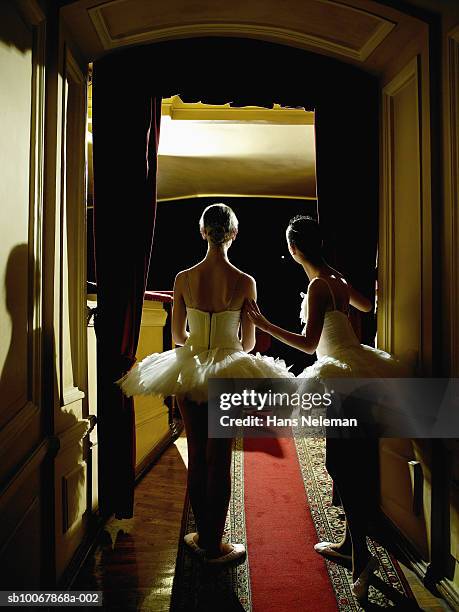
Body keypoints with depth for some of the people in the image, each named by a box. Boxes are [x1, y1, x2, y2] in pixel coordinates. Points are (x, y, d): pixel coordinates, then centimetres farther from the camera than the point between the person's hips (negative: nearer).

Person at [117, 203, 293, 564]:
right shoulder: (244, 281, -10)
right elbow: (249, 342, -3)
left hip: (189, 370, 2)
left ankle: (202, 536, 32)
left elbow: (178, 336, 3)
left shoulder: (184, 278, -5)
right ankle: (214, 546, 23)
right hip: (228, 375, -2)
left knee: (197, 456, 16)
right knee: (220, 460, 10)